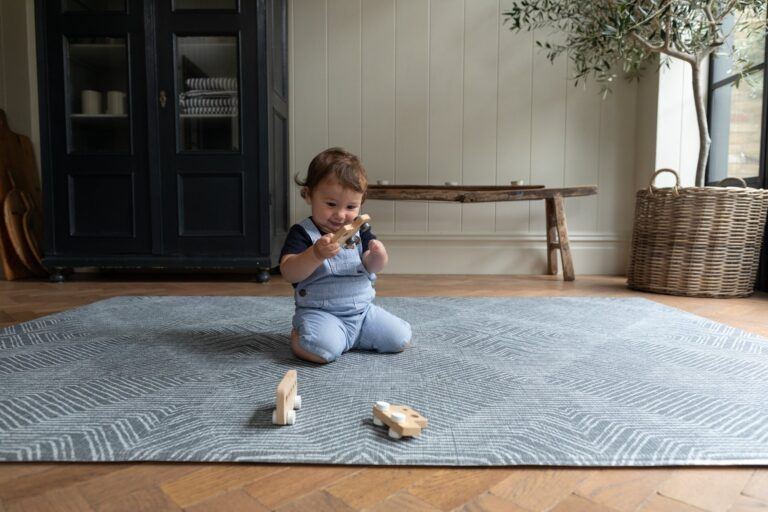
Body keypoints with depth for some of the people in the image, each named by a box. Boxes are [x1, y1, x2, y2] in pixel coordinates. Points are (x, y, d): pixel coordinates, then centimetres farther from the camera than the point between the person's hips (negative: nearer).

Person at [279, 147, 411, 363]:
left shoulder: (359, 230, 7)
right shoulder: (302, 233, -9)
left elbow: (371, 268, -1)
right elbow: (289, 273, -21)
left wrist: (378, 256, -25)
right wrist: (316, 254, -39)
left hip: (362, 310, 6)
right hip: (319, 312, -5)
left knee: (401, 339, -2)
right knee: (323, 349, -33)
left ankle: (349, 337, 19)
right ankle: (299, 335, 4)